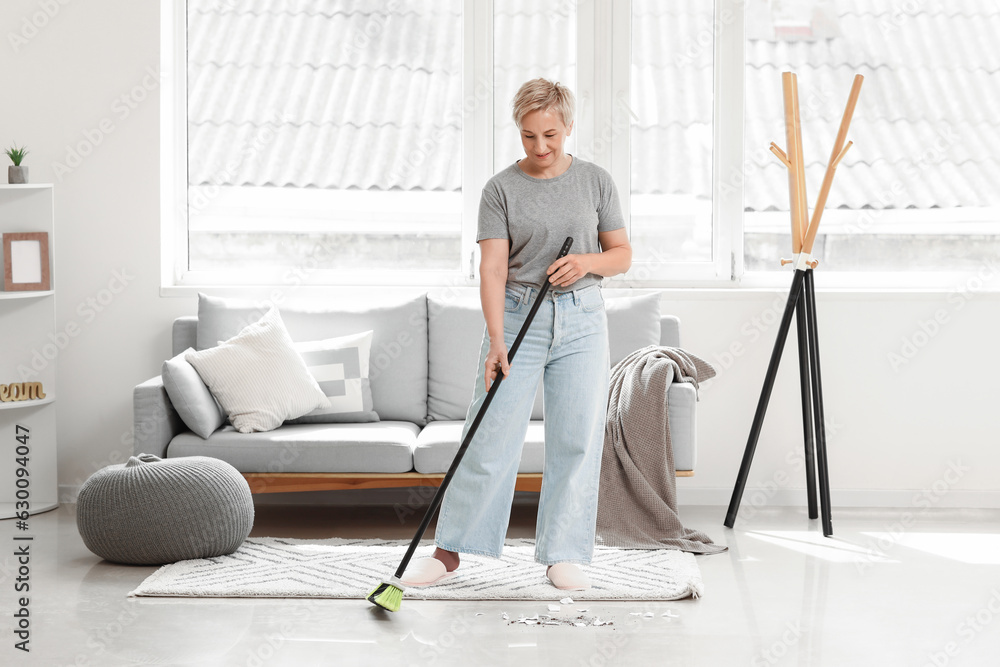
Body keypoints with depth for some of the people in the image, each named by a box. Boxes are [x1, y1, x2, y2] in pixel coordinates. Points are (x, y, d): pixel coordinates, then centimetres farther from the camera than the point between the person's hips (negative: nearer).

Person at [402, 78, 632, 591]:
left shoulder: (595, 182, 4)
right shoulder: (501, 189, -3)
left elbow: (622, 254, 9)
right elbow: (492, 270, -10)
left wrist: (588, 261, -13)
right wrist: (496, 342, -20)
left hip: (581, 321, 2)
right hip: (518, 317, -2)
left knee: (577, 441, 1)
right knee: (490, 438, -2)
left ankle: (563, 556, 12)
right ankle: (449, 553, 7)